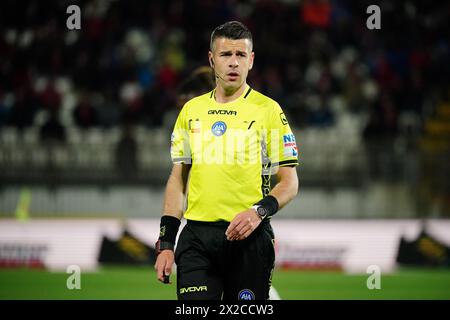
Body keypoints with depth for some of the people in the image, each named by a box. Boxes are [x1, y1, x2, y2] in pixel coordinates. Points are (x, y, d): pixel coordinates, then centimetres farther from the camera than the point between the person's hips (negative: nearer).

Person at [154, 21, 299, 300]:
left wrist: (259, 211, -18)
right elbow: (178, 179, 15)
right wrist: (166, 243, 8)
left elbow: (290, 182, 1)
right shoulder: (191, 110, 12)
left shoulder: (267, 109, 1)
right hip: (196, 238, 2)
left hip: (248, 236, -2)